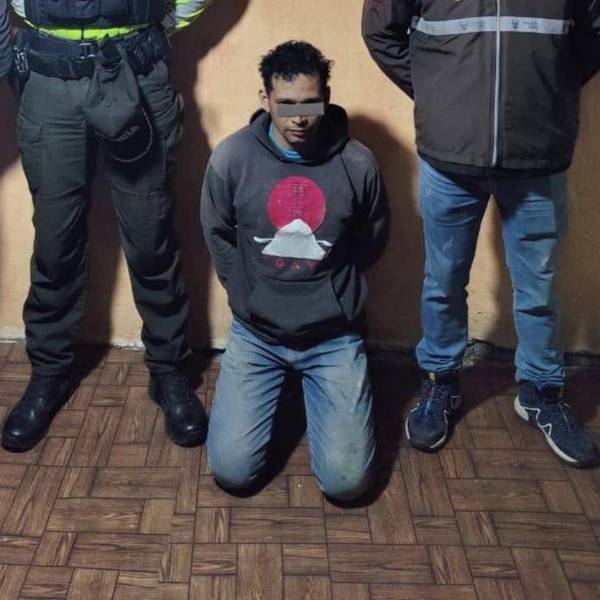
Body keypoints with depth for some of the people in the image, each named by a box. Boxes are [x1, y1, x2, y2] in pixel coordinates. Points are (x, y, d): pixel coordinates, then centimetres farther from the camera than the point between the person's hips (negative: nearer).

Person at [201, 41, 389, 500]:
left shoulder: (357, 164, -10)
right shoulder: (231, 159, -9)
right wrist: (251, 297, 5)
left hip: (334, 337, 0)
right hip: (255, 334, 1)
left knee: (346, 481, -8)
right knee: (232, 470, -8)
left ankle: (312, 389, 22)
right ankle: (277, 388, 22)